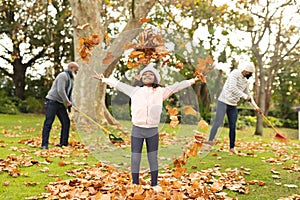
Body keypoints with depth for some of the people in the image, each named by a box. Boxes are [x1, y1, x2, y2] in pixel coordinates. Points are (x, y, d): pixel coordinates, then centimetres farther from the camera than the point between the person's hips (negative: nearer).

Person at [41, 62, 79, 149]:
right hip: (52, 102, -10)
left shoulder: (71, 79, 18)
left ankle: (64, 143, 15)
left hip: (60, 104, 10)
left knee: (66, 122, 7)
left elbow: (69, 94, 20)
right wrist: (67, 102, -15)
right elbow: (60, 91, -22)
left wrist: (72, 104, 7)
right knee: (48, 123, -10)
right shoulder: (63, 75, -12)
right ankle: (44, 144, -10)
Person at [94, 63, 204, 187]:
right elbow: (118, 84, 13)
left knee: (153, 159, 10)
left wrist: (193, 80, 2)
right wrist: (103, 79, 20)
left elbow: (177, 86, 3)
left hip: (153, 131, 0)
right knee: (135, 159, 4)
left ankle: (154, 185, 22)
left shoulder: (161, 92, 2)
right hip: (137, 130, 0)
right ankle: (135, 185, 17)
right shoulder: (135, 91, 4)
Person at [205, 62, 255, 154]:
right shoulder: (234, 74, -11)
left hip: (233, 105, 7)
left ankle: (232, 147, 13)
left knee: (233, 126, 6)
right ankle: (210, 140, -25)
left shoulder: (245, 81, 14)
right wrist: (245, 96, -23)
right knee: (218, 122, -20)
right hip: (223, 102, -7)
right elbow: (232, 88, -24)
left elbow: (248, 93, 26)